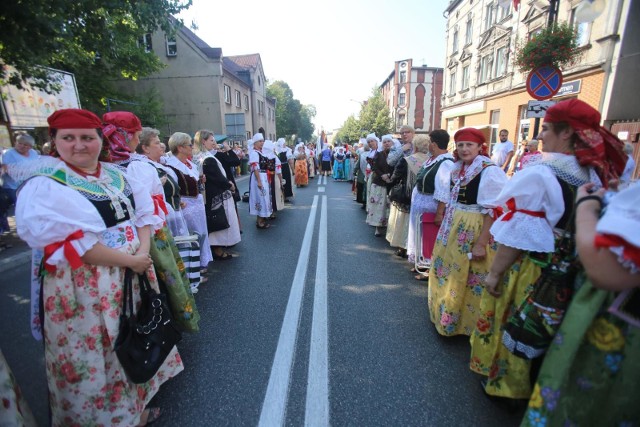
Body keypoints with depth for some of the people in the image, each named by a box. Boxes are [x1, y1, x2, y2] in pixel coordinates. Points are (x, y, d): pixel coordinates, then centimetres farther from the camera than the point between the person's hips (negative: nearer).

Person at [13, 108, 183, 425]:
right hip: (84, 287, -6)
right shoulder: (46, 186, -12)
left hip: (133, 276, 6)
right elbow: (72, 245, -21)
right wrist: (130, 260, -19)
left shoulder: (118, 175, 6)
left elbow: (144, 214, 4)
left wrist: (144, 251, -13)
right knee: (95, 355, 11)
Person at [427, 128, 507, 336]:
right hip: (454, 231, 8)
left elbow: (494, 211, -19)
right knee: (450, 275, 20)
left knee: (469, 283, 7)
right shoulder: (459, 169, 9)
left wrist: (481, 243, -22)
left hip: (474, 233, -8)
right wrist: (446, 230, 12)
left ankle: (468, 323, 28)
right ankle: (447, 314, 42)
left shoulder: (490, 171, -16)